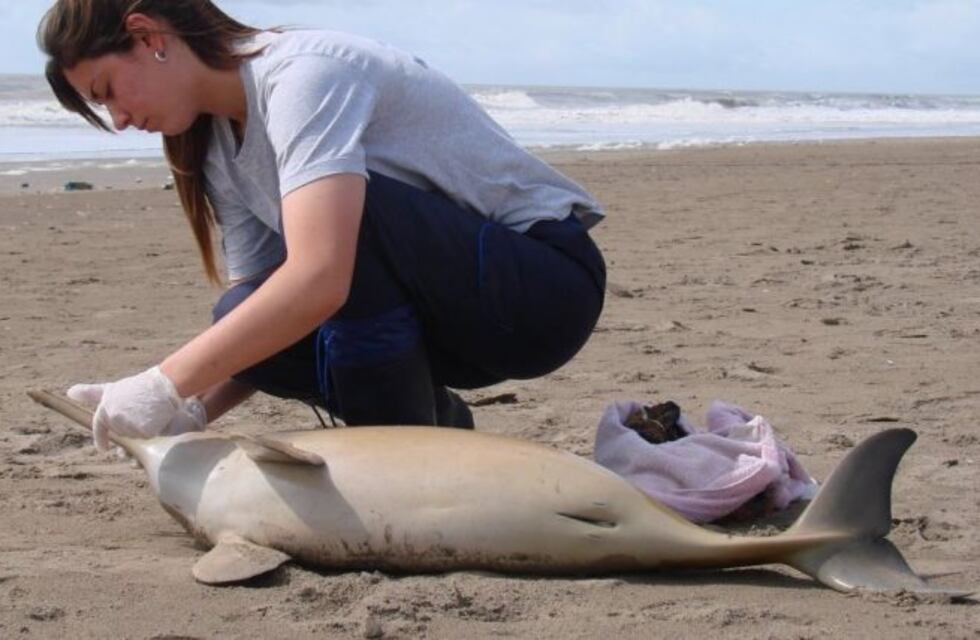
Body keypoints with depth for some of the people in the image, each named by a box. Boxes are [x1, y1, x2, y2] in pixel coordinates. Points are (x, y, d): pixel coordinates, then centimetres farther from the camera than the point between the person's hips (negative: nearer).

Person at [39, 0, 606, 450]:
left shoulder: (304, 72, -22)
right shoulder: (222, 152, 6)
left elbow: (319, 277, -36)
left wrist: (169, 383, -33)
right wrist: (192, 407, -15)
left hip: (549, 282, -7)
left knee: (347, 211, -31)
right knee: (246, 322, -16)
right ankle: (431, 420, 7)